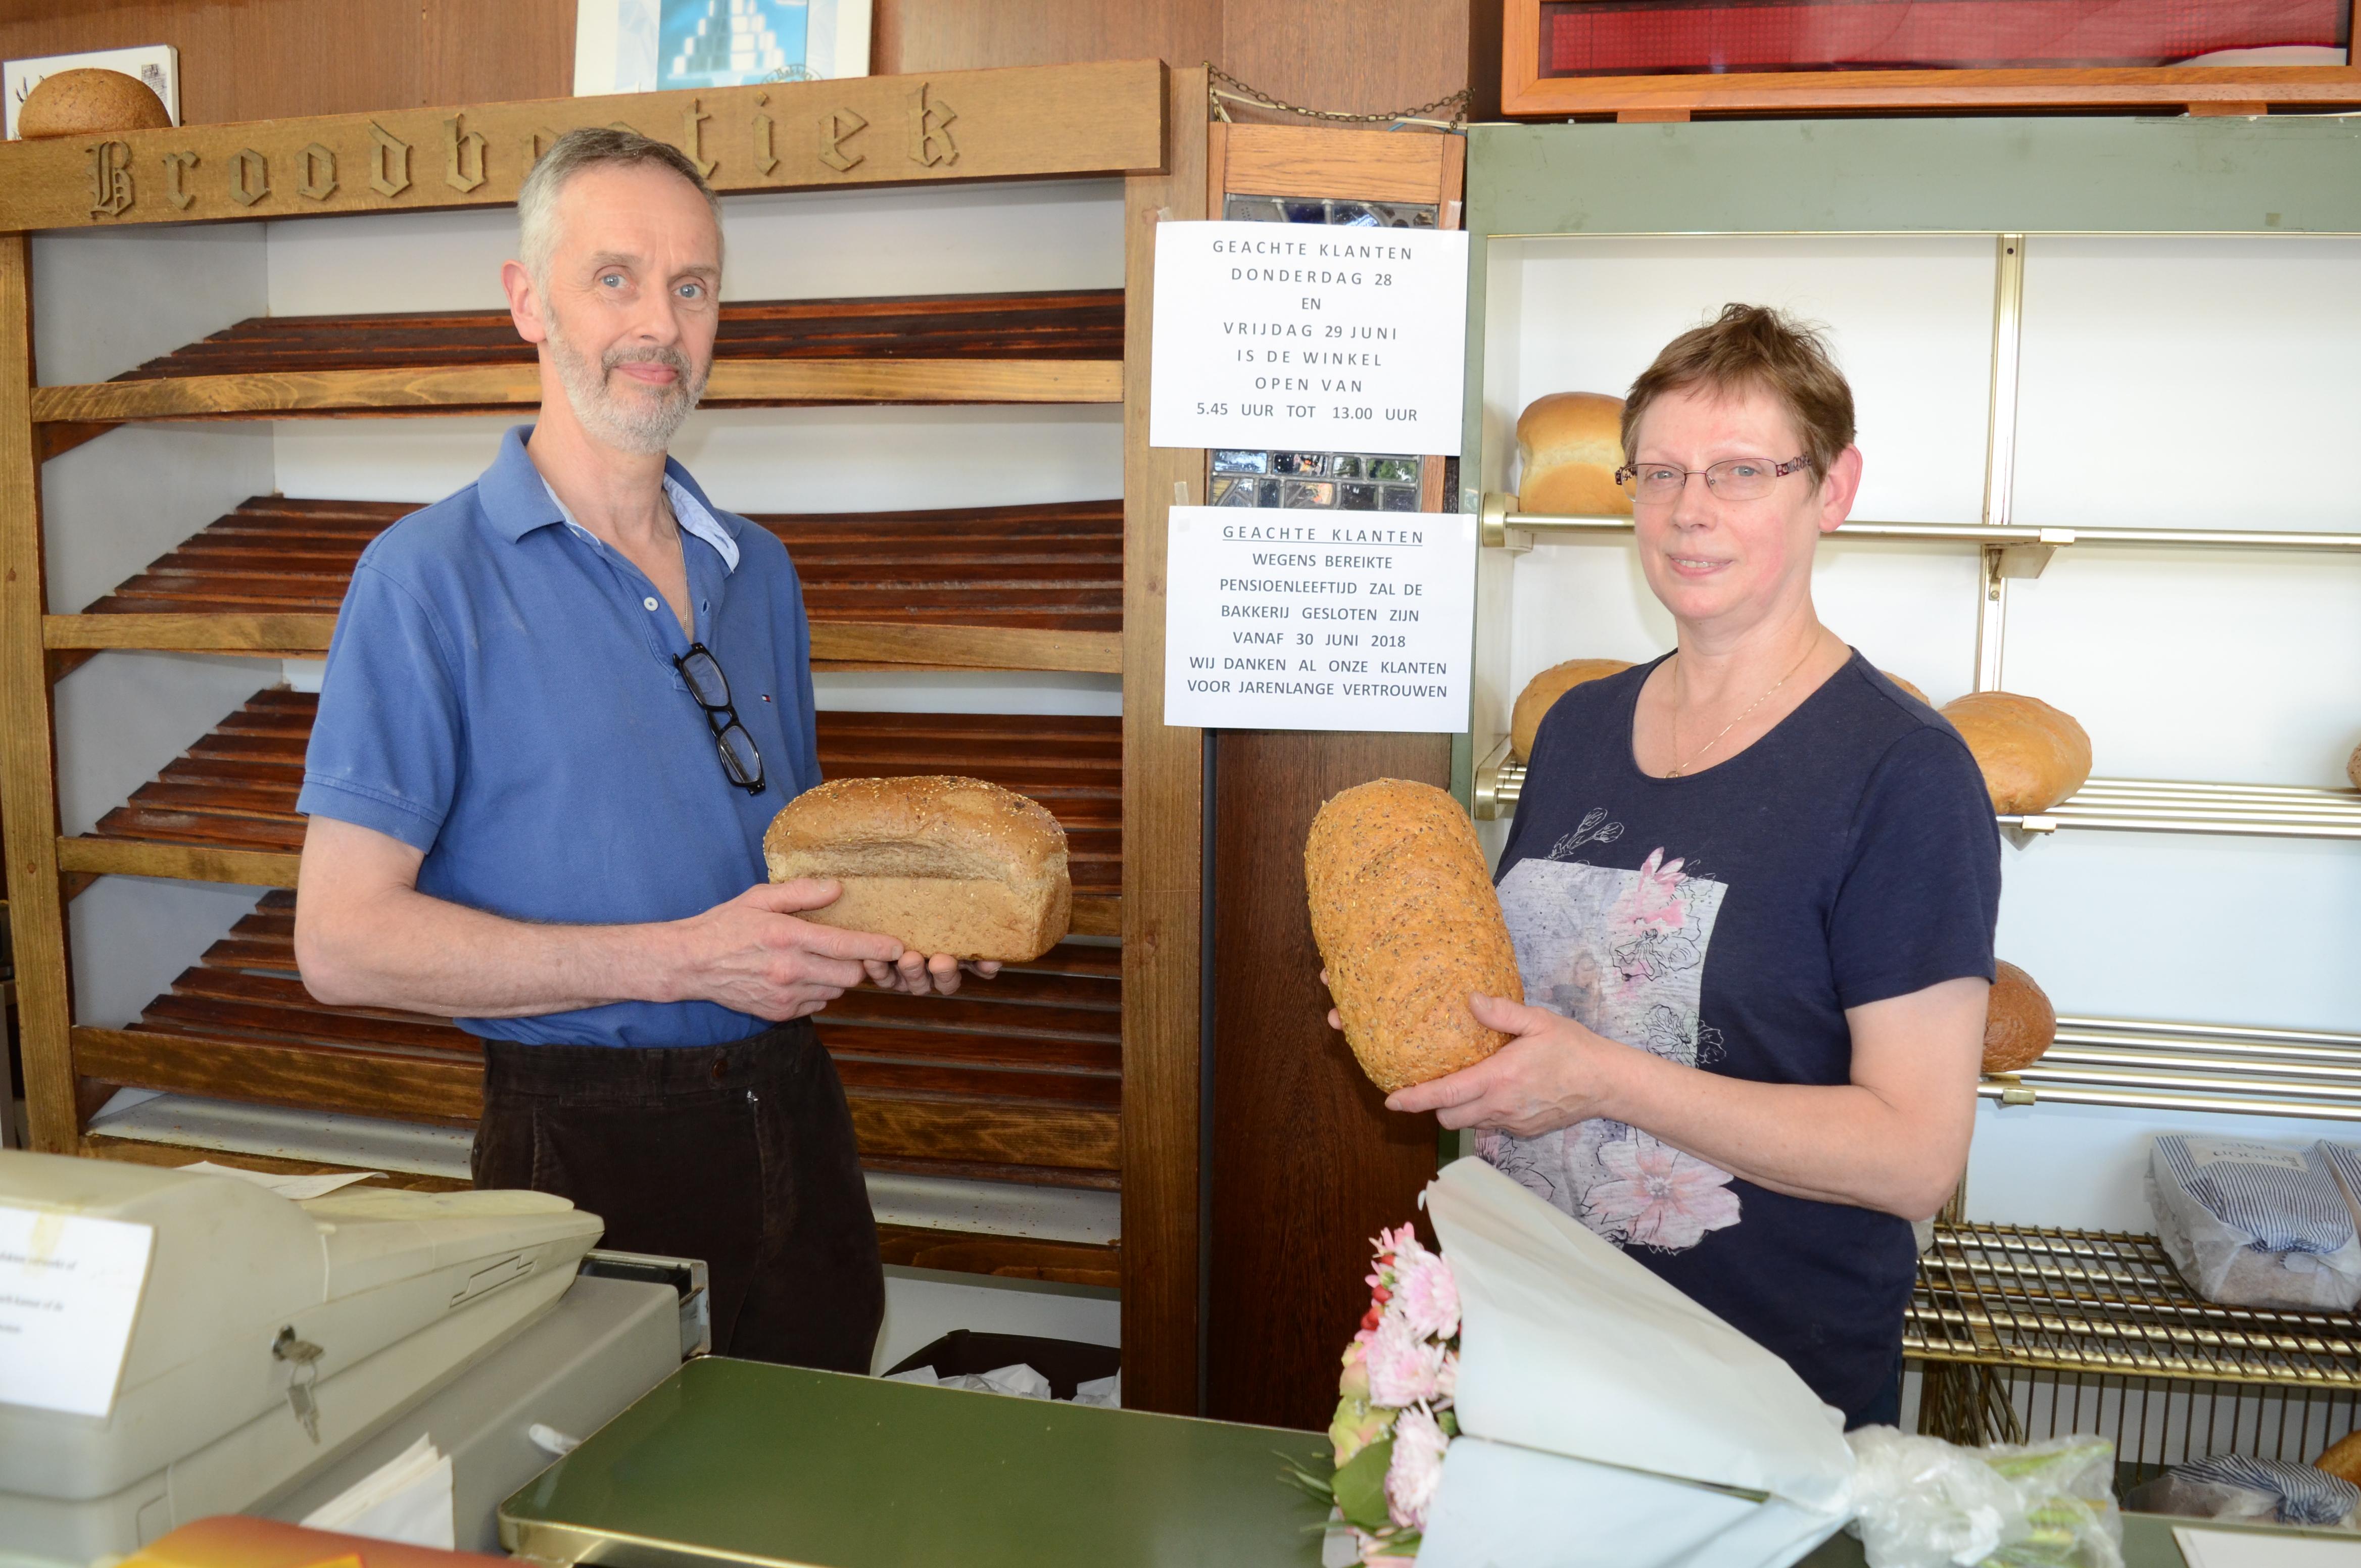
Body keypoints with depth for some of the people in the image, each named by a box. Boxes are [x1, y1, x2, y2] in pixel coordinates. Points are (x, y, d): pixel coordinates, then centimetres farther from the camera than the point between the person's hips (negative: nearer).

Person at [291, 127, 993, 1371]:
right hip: (589, 1145, -5)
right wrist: (680, 958, -20)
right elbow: (344, 939, -15)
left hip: (793, 1122, 6)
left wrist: (883, 935, -2)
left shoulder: (759, 572, 10)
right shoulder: (430, 577, -9)